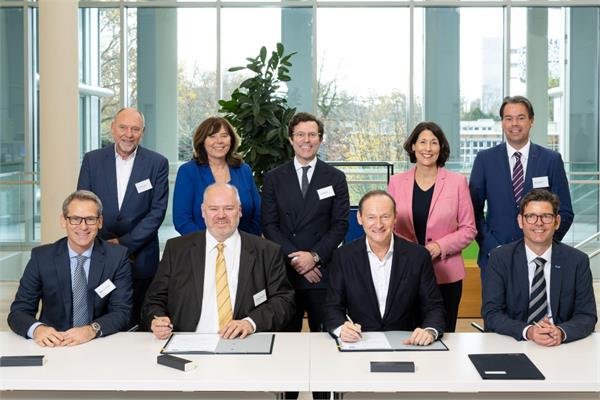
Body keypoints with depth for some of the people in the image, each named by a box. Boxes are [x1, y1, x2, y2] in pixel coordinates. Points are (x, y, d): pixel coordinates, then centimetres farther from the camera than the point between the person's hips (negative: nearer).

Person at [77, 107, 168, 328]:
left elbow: (157, 211, -4)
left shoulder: (157, 163, 1)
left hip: (139, 258, -1)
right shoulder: (92, 160, 6)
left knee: (136, 325, 1)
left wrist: (124, 244, -10)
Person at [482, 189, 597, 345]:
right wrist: (527, 331, -23)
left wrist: (561, 332, -20)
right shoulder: (500, 258, -2)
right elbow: (491, 314, -6)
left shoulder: (577, 261, 1)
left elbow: (587, 316, 1)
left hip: (560, 344, 0)